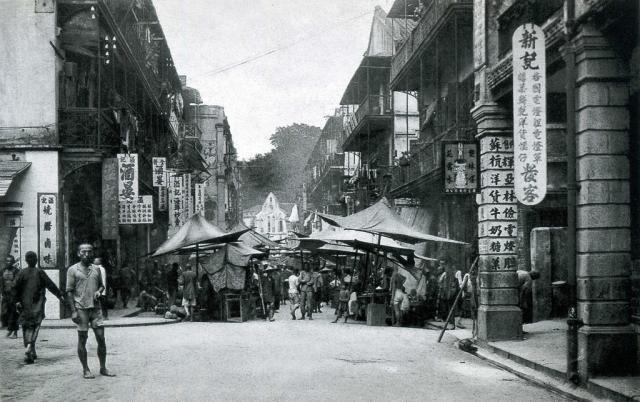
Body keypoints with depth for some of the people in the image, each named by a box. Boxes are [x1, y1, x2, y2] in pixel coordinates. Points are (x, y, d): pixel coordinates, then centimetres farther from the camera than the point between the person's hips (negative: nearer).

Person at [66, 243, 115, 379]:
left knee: (101, 338, 0)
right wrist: (73, 311, -9)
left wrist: (99, 291, 0)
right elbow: (69, 291, -3)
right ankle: (85, 370, 11)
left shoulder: (96, 269, 12)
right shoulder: (73, 270, -1)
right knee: (82, 339, 2)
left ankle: (103, 368, 11)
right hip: (81, 308, -3)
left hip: (95, 307, 4)